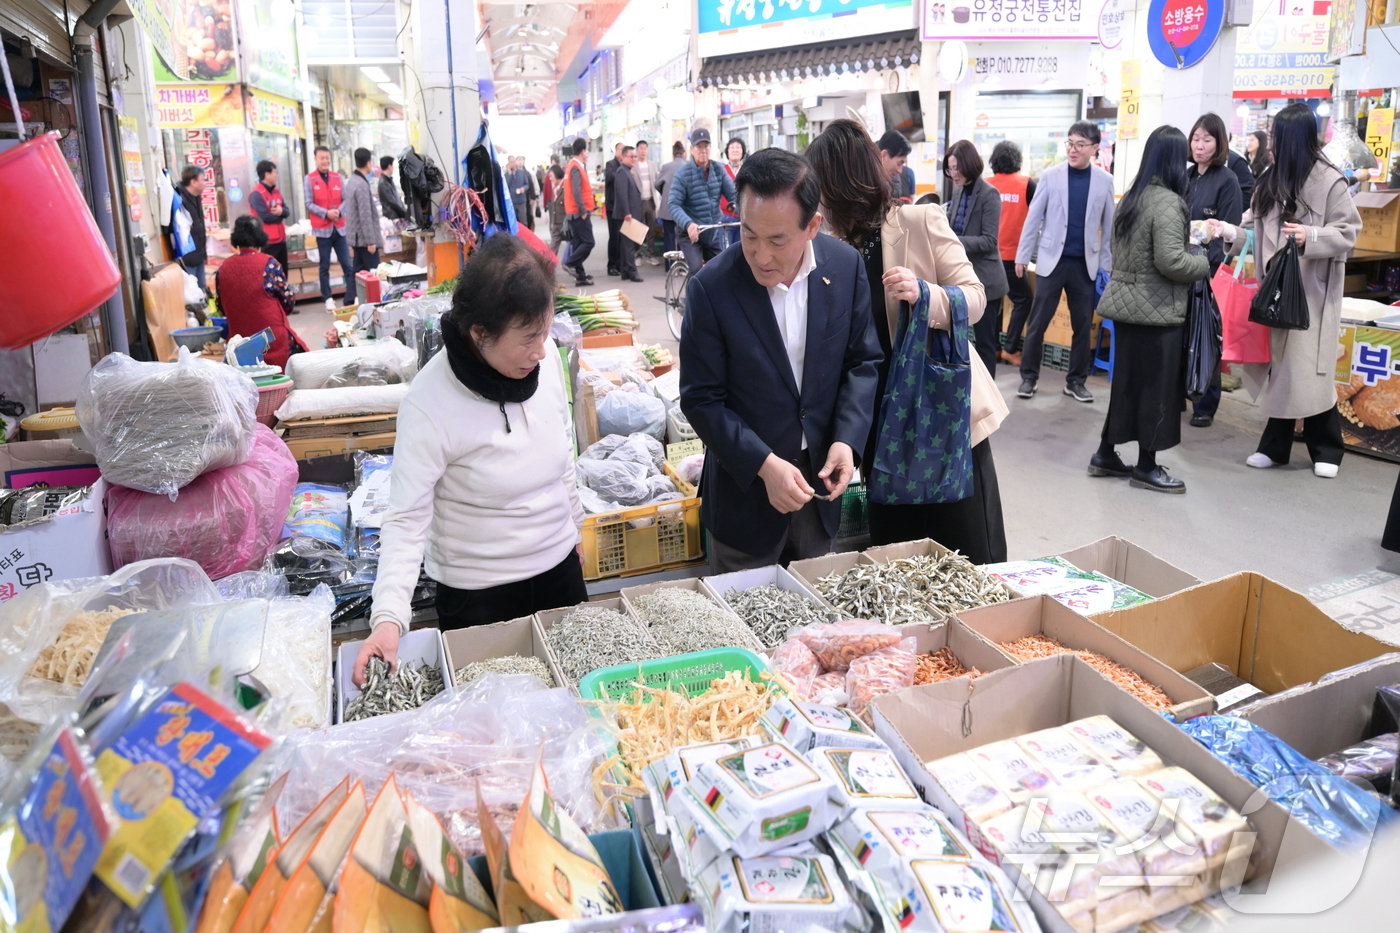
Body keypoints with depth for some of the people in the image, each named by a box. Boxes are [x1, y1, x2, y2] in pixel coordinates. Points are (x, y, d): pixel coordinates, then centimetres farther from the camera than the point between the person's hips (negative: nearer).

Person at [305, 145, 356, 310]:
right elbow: (309, 204, -5)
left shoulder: (338, 177, 7)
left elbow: (345, 199, 6)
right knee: (325, 266, 5)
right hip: (322, 229, -3)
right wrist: (326, 213, -17)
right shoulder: (309, 179, -2)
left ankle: (351, 298, 4)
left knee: (347, 264, 1)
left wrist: (339, 211, -13)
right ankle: (328, 298, 10)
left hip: (340, 227, 3)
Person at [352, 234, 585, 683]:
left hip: (560, 566, 5)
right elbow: (407, 519, -21)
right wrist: (388, 616, -32)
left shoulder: (545, 357, -10)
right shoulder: (429, 405, -25)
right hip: (478, 593, -5)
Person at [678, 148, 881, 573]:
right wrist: (764, 464, -22)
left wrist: (847, 439, -13)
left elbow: (863, 360, 1)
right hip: (745, 488, -3)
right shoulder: (711, 288, -18)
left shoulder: (846, 265, -8)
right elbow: (701, 399, -13)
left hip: (820, 477, 3)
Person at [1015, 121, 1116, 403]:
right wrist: (1023, 256, -2)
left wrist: (1107, 264, 3)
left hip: (1086, 264, 2)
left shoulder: (1104, 180, 3)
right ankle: (1029, 377, 14)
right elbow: (1033, 217, 0)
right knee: (1037, 322, 1)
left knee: (1083, 325, 7)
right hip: (1052, 260, -2)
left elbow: (1108, 225, 6)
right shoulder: (1050, 175, -2)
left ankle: (1076, 380, 19)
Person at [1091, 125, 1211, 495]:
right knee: (1156, 386, 2)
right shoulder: (1167, 202, -16)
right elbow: (1170, 261, -22)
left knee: (1127, 380, 15)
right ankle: (1146, 467, 11)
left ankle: (1105, 454, 22)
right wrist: (1205, 263, -6)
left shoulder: (1132, 197, 10)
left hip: (1126, 302, 8)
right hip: (1157, 309, -8)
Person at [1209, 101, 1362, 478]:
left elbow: (1348, 232, -8)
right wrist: (1229, 232, -5)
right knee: (1275, 368, 9)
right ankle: (1275, 445, 19)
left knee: (1309, 370, -1)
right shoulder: (1270, 182, 10)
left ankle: (1327, 449, 15)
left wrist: (1311, 237, -23)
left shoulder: (1329, 181, -8)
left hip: (1312, 292, -6)